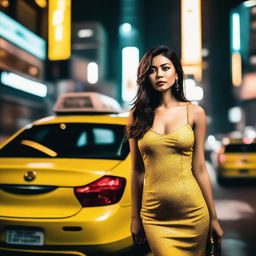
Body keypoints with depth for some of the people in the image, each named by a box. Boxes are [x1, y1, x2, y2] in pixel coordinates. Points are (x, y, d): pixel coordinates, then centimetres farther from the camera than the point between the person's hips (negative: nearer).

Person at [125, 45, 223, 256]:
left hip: (193, 213, 0)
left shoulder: (195, 113, 0)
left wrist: (213, 217, 4)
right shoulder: (137, 115, 2)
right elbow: (137, 170, 5)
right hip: (155, 217, 0)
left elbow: (199, 169, 2)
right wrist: (135, 217, 8)